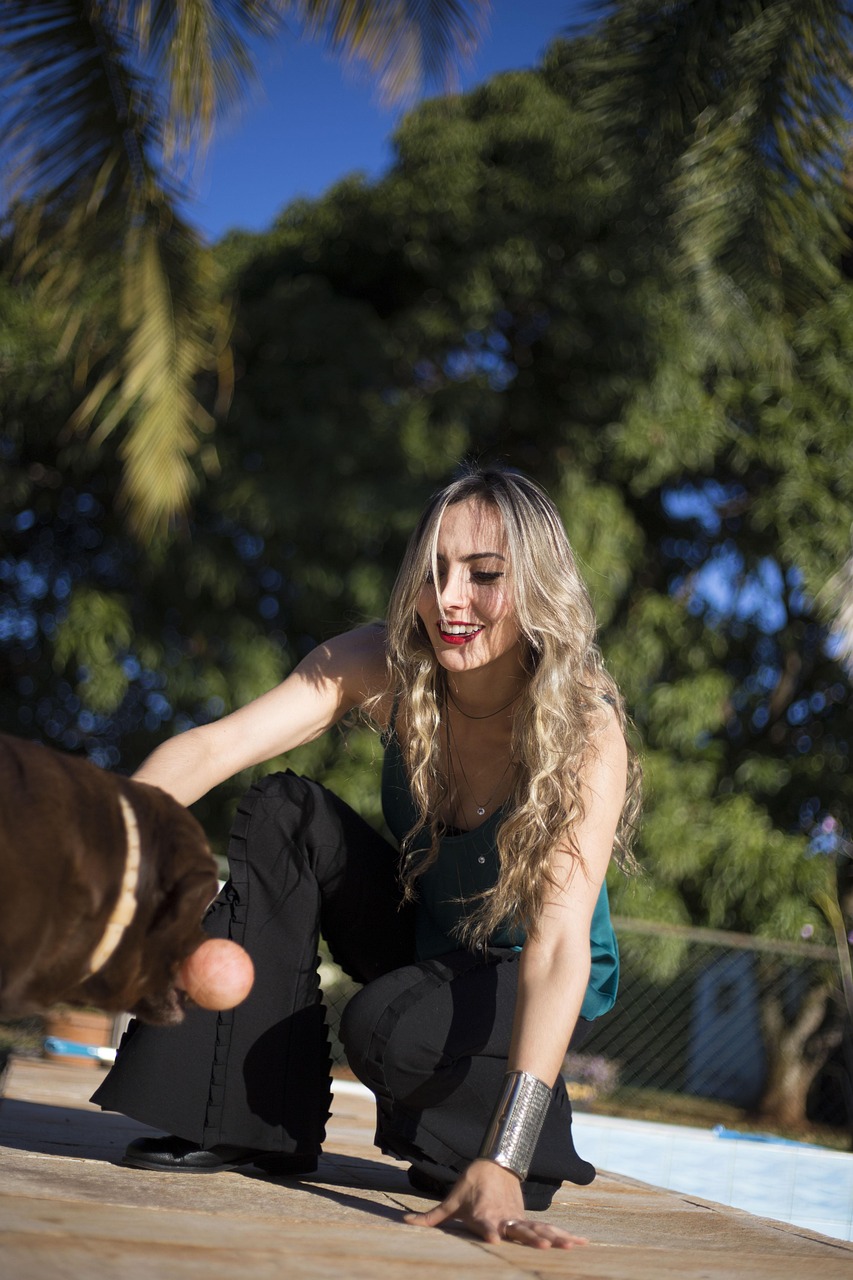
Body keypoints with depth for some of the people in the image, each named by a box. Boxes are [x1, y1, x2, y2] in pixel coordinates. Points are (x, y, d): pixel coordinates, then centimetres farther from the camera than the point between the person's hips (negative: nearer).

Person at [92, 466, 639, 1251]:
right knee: (286, 811, -20)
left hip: (522, 980, -4)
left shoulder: (586, 731, -30)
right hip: (421, 934, 4)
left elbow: (558, 944, -41)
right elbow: (212, 749, -31)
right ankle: (248, 1121, -13)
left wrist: (503, 1163, -53)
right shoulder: (388, 668, -19)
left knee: (390, 1031, -35)